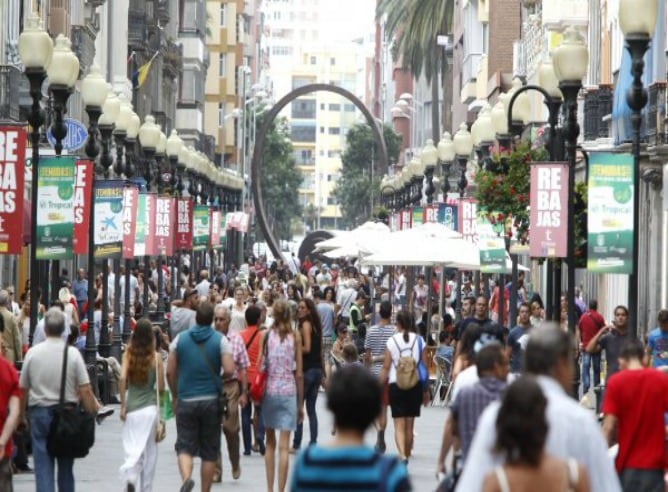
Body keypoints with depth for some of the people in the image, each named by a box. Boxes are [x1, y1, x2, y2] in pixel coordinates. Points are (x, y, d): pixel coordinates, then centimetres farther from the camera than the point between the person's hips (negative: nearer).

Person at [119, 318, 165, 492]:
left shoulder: (128, 354, -1)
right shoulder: (156, 357, -4)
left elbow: (122, 378, -12)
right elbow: (161, 387, -4)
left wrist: (123, 405, -6)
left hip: (131, 407, 1)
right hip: (150, 407, -1)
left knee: (132, 449, 3)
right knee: (149, 451, 12)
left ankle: (129, 476, -26)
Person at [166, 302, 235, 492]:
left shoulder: (180, 339, 1)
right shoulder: (220, 340, -4)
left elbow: (170, 371, 0)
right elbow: (229, 370, -13)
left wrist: (174, 396, 13)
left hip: (186, 400, 0)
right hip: (211, 401, 0)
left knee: (185, 446, 2)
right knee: (209, 451, 10)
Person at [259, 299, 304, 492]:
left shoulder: (266, 335, 0)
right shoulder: (295, 336, -1)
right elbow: (299, 373, -1)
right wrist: (300, 404, 6)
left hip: (269, 391, 1)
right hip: (288, 392, -1)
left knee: (270, 443, 16)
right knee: (284, 446, -2)